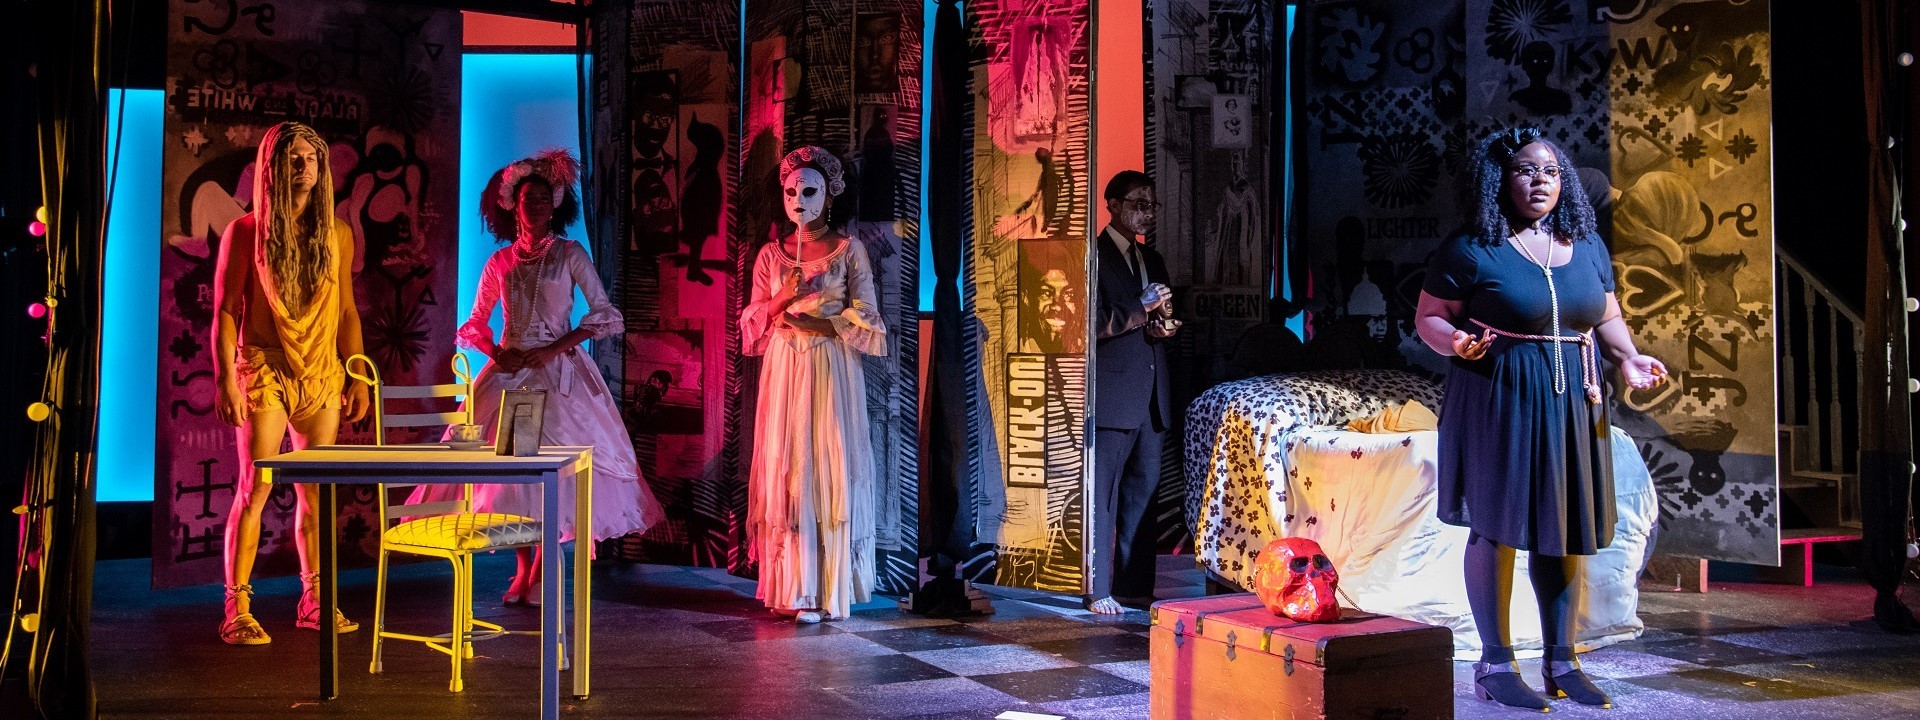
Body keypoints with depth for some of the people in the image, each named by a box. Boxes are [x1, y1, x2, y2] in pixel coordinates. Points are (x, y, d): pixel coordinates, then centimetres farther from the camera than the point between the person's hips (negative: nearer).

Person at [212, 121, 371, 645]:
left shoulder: (336, 234, 9)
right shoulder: (246, 232, -2)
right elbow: (224, 311, -4)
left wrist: (358, 377, 9)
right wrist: (225, 379, -12)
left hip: (322, 376, 4)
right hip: (264, 374, -4)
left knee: (316, 491, 7)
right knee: (255, 489, -6)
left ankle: (313, 600, 17)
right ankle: (237, 610, -1)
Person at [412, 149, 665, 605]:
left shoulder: (570, 255, 3)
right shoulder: (499, 263, 11)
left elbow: (606, 316, -3)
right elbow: (472, 327, 16)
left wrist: (555, 348, -12)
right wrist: (496, 352, -6)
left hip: (559, 372, -3)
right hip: (508, 372, 3)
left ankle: (540, 575, -3)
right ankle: (523, 571, 11)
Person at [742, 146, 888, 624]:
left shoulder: (849, 251, 3)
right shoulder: (770, 255, 12)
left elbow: (866, 322, 1)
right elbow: (752, 323, 11)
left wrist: (819, 323, -12)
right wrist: (781, 298, -8)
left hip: (833, 373, -3)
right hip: (784, 373, 3)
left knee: (830, 471, -5)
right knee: (784, 470, -1)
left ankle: (828, 588, 0)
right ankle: (792, 587, 6)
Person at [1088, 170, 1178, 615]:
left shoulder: (1152, 260, 20)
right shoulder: (1093, 256, -5)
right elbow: (1094, 324, -13)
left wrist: (1163, 326, 6)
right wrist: (1142, 312, -11)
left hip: (1151, 394, 8)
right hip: (1111, 392, -8)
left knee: (1143, 491, 9)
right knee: (1102, 492, -4)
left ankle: (1134, 585, 15)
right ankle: (1099, 590, 0)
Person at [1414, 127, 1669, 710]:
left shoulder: (1587, 246, 12)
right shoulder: (1471, 249, -5)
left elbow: (1607, 317, 20)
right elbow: (1428, 316, -3)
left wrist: (1628, 358, 2)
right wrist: (1456, 343, -23)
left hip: (1571, 402, 5)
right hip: (1498, 403, -5)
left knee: (1564, 527, 8)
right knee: (1497, 526, -2)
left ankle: (1561, 661, 18)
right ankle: (1495, 663, 7)